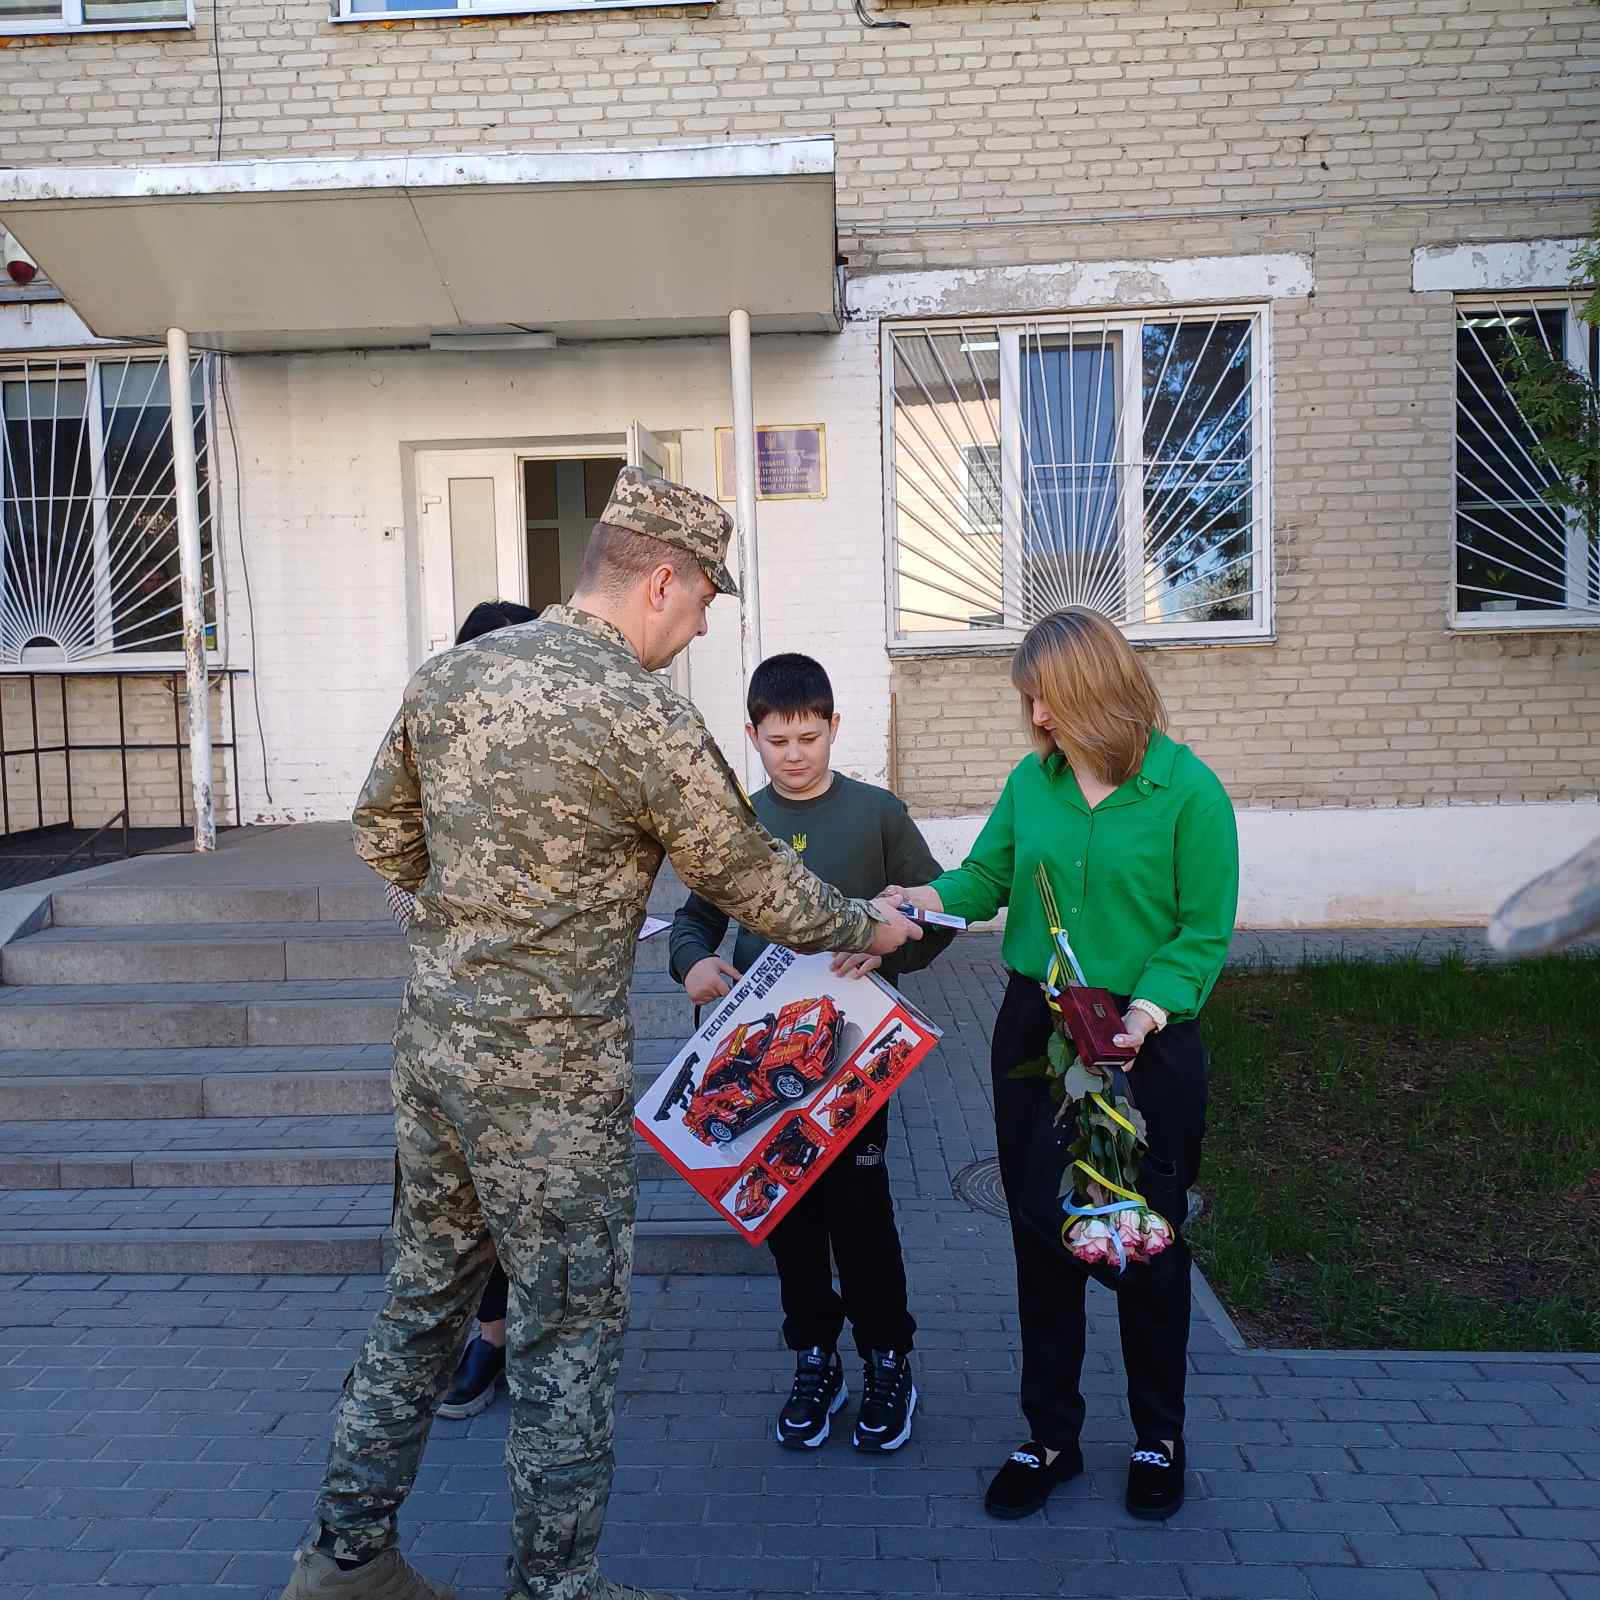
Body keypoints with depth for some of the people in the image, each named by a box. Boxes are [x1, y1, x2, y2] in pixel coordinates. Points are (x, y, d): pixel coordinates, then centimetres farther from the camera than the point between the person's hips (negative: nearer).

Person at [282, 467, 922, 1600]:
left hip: (434, 1040, 8)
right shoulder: (645, 719, -17)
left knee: (426, 1295, 22)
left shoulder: (449, 673, 4)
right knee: (570, 1333, 10)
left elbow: (384, 838, 13)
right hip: (553, 1073, -7)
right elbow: (756, 882, -7)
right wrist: (868, 927, 10)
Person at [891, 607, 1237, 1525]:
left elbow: (1204, 932, -10)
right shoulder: (1033, 779, 1)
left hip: (1147, 1046, -3)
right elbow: (989, 875, 5)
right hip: (1034, 1034, 4)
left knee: (1148, 1242, 13)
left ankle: (1160, 1434, 36)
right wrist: (936, 897, -15)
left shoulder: (1188, 790, -11)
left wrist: (1152, 1006, -24)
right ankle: (1052, 1436, 31)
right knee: (1041, 1239, 12)